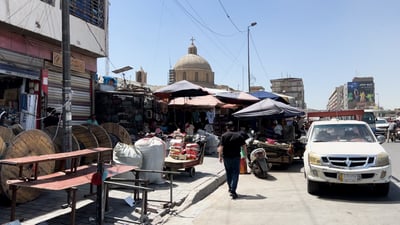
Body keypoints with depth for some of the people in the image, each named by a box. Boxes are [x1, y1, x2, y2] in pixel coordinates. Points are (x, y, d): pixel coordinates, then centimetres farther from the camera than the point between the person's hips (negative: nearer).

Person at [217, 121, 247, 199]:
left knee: (228, 173, 16)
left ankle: (230, 189, 27)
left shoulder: (223, 136, -1)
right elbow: (244, 147, 2)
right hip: (236, 157, -1)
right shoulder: (239, 135, 2)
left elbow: (221, 147, -10)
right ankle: (233, 190, -10)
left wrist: (220, 156, -4)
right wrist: (245, 155, 13)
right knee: (235, 173, 1)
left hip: (226, 157, 1)